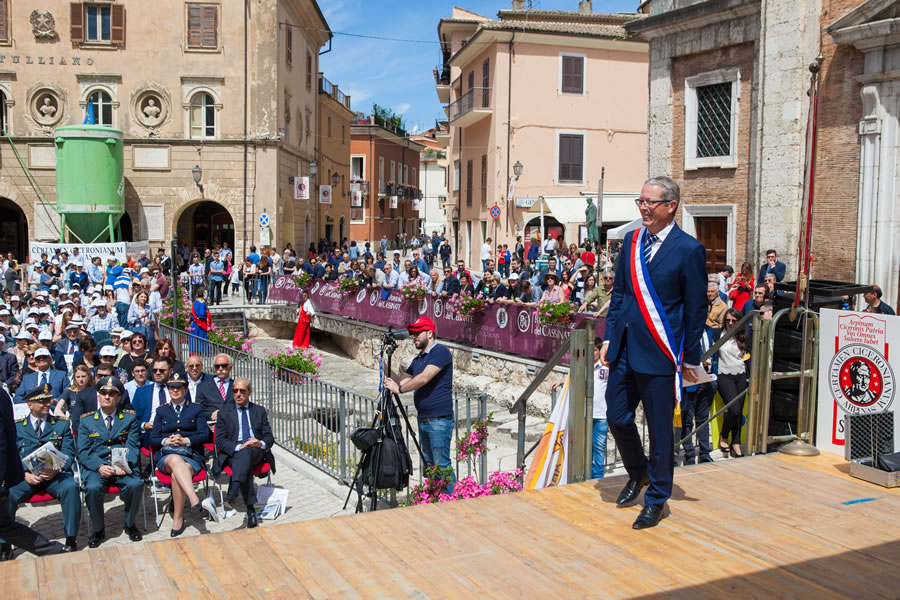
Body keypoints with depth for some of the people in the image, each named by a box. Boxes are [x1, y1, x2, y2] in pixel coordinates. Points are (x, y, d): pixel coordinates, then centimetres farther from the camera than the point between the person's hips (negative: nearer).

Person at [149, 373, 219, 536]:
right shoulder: (161, 411, 22)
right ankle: (196, 501, -59)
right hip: (166, 456, 0)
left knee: (176, 475, -37)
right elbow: (153, 439, 14)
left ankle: (178, 519, -30)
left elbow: (205, 435, 5)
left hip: (192, 455, 0)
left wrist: (186, 440, -12)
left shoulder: (196, 409, 17)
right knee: (175, 459, -40)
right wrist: (166, 441, -8)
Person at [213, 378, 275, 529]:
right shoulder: (225, 412, 15)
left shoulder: (259, 411, 19)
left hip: (256, 452, 1)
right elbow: (220, 441, 3)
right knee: (245, 466, -36)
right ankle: (251, 509, -43)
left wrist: (260, 443, -13)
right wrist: (239, 447, -15)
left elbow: (269, 437, 12)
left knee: (246, 454, -37)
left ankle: (232, 495, -55)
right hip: (233, 453, 0)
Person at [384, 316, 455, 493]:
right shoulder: (418, 359, 17)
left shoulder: (440, 352, -11)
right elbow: (404, 380, 13)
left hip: (439, 420, -9)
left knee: (442, 465, -8)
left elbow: (424, 378, -21)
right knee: (429, 464, 15)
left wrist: (399, 389, -13)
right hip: (423, 419, 9)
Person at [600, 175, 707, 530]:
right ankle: (638, 473, 38)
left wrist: (691, 359, -4)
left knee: (659, 428, 6)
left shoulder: (688, 250, -9)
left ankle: (656, 499, 24)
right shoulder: (632, 241, 8)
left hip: (659, 354, -5)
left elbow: (696, 309, -5)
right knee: (617, 417, 11)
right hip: (624, 350, 6)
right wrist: (609, 337, 10)